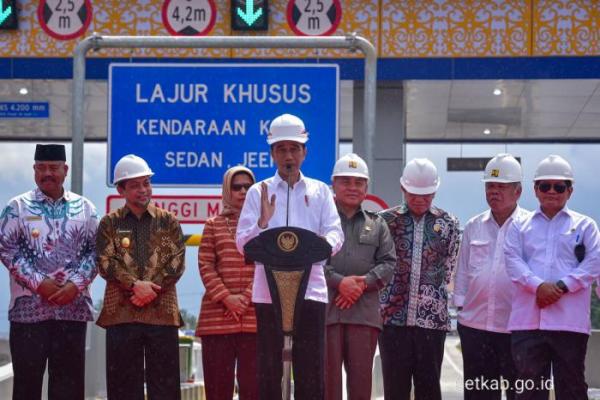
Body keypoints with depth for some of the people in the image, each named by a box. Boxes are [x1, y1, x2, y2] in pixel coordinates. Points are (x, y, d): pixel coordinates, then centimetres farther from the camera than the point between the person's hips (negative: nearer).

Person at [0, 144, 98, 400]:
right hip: (29, 305, -2)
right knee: (27, 374, 1)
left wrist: (75, 284, -9)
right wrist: (39, 283, -12)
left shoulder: (84, 208, 9)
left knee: (69, 376, 4)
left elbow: (93, 251, 6)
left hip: (73, 305, 2)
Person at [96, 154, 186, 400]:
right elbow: (106, 263, -2)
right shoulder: (110, 223, 10)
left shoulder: (168, 221, 11)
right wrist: (135, 285, -16)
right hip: (121, 313, 0)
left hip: (162, 312, 0)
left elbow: (177, 262, 2)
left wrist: (151, 289, -11)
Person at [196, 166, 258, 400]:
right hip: (217, 317, 1)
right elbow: (206, 266, 4)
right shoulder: (213, 225, 13)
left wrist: (247, 297, -10)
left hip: (255, 316, -1)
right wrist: (226, 298, -10)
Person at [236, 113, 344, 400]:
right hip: (268, 291, 0)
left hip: (310, 288, 1)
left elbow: (336, 234, 1)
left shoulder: (320, 192, 14)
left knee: (311, 371, -2)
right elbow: (242, 243, 2)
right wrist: (262, 222, -17)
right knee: (269, 369, 1)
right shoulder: (258, 192, 10)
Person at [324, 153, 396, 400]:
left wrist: (363, 283, -8)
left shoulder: (377, 224, 17)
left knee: (361, 377, 5)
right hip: (324, 309, -3)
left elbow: (389, 262, 9)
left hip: (364, 312, 3)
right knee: (328, 376, -1)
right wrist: (338, 282, -15)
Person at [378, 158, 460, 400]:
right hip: (393, 316, 0)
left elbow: (450, 270, 10)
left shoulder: (448, 224, 7)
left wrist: (431, 292, 6)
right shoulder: (385, 221, 4)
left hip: (432, 319, 0)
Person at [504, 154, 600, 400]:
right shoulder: (520, 226, 15)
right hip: (528, 319, 2)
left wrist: (562, 286, -14)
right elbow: (513, 260, 1)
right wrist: (538, 285, -16)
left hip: (569, 321, -1)